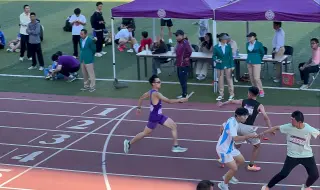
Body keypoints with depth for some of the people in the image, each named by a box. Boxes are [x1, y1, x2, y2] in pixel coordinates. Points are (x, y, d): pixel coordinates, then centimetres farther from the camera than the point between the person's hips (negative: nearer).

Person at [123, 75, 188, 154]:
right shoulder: (156, 93, -28)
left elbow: (141, 98, 14)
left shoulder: (151, 92, 1)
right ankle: (129, 143, 27)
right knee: (145, 133, 8)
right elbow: (169, 101, -32)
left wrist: (139, 107, 23)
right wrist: (180, 100, -28)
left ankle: (175, 146, 7)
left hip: (159, 116, 9)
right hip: (154, 117, -9)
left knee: (174, 126, 2)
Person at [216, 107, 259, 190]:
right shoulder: (232, 123, -30)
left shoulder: (234, 121, 0)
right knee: (234, 168, -13)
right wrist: (249, 136, -46)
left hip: (230, 147, 10)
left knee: (241, 160, 23)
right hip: (223, 149, -10)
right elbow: (235, 138, -42)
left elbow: (223, 126, 19)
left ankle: (227, 176, 39)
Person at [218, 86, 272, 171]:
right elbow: (265, 117, -13)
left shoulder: (243, 101, 10)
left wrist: (222, 104, 39)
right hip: (247, 128, -4)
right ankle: (251, 165, 14)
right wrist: (270, 128, -13)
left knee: (237, 145, 28)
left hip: (239, 125, 4)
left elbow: (232, 101, 22)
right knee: (257, 146, 18)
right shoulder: (259, 105, -1)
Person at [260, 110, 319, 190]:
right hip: (292, 156, -1)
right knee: (283, 174, -9)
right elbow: (276, 128, -6)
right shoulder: (288, 127, -19)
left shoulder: (309, 130, -23)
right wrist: (263, 133, 0)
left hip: (307, 156, 1)